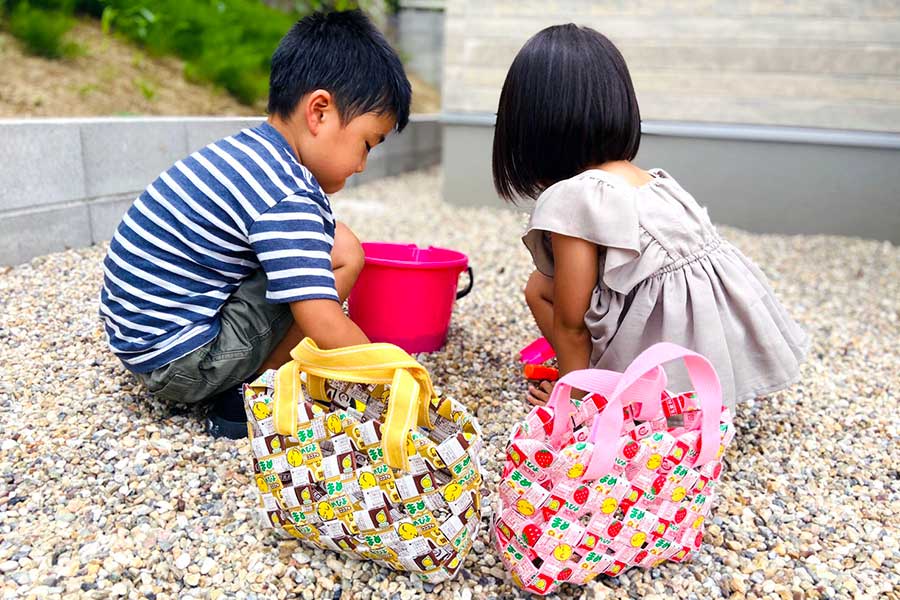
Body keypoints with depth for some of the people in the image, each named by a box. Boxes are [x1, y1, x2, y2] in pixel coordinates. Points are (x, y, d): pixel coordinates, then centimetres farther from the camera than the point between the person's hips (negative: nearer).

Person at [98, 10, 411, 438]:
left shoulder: (246, 149, 5)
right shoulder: (288, 198, -23)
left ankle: (238, 376, 9)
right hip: (177, 360, -9)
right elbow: (326, 329, -25)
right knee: (343, 254, -14)